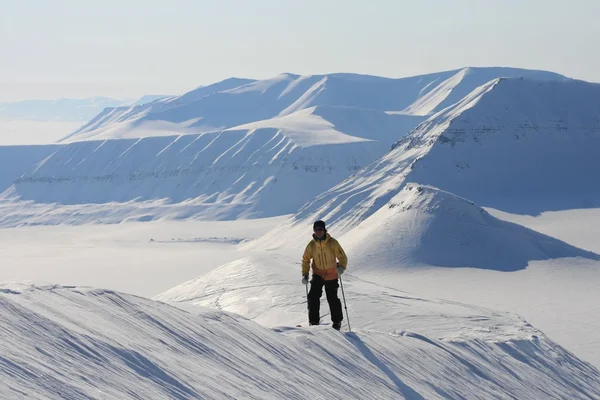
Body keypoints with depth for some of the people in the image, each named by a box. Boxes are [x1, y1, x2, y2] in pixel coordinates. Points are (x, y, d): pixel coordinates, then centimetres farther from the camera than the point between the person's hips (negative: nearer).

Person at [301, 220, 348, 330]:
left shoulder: (332, 243, -12)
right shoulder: (311, 245, -4)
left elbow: (342, 257, -9)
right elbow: (306, 260, 8)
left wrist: (341, 267, -28)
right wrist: (305, 274, -1)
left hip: (331, 275, -2)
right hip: (318, 274, 2)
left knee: (332, 299, 1)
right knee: (313, 297, -12)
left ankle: (337, 321, 19)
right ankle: (314, 321, -2)